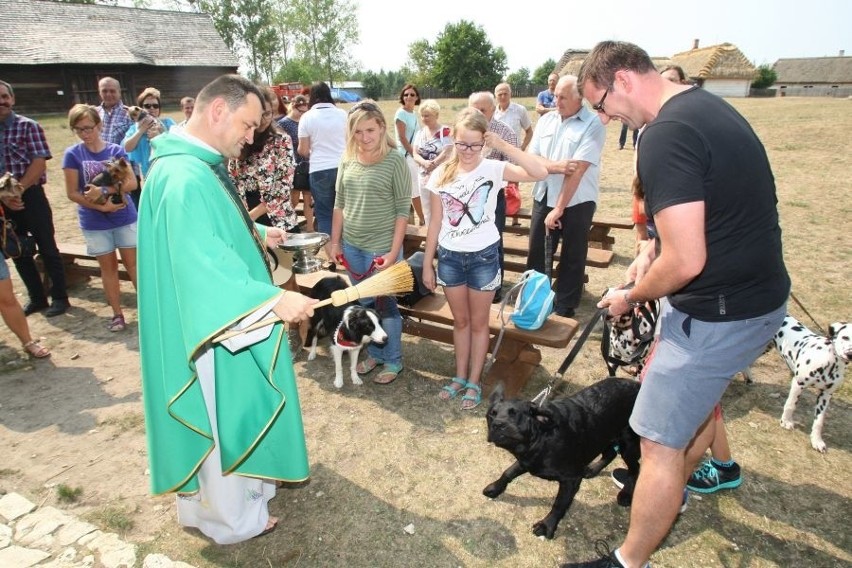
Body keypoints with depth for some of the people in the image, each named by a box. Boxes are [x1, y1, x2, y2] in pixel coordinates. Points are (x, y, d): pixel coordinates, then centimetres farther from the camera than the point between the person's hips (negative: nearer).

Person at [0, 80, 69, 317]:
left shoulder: (28, 126, -3)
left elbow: (39, 163, -11)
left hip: (30, 197, -4)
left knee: (47, 249, 2)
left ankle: (59, 297, 13)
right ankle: (37, 298, 24)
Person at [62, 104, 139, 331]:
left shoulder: (116, 150, -3)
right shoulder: (72, 154, -4)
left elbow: (132, 182, -9)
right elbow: (72, 193, -6)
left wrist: (106, 191, -23)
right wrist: (101, 206, -17)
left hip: (125, 217, 0)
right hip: (95, 222, 0)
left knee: (132, 263, 6)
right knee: (108, 266, 9)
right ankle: (117, 314, 19)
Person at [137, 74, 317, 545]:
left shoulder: (199, 164, 8)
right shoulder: (184, 177, -27)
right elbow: (202, 263, -36)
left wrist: (257, 233, 11)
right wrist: (273, 298, -39)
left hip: (217, 318, 11)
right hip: (210, 326, -11)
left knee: (232, 414, 25)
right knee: (225, 418, 7)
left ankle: (224, 494, 47)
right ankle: (233, 519, 30)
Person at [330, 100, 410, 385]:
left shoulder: (395, 161, -11)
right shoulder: (347, 160, 4)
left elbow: (403, 210, -12)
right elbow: (339, 204, 11)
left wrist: (394, 251, -15)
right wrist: (335, 241, 9)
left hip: (382, 248, -5)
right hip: (352, 246, 5)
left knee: (386, 305, 7)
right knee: (364, 304, 17)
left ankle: (393, 361, 25)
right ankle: (374, 353, 36)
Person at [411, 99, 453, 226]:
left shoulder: (445, 131, -7)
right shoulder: (420, 132, 9)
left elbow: (446, 154, -15)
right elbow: (415, 154, 2)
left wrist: (431, 165, -13)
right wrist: (425, 163, -18)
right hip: (424, 177, 6)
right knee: (427, 210, 12)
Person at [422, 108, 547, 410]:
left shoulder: (493, 169, -11)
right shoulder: (442, 174, -2)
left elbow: (540, 172, -26)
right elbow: (436, 222, 3)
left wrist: (502, 145, -26)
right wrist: (427, 263, 4)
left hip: (483, 256, -3)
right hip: (449, 256, 3)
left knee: (479, 322, 11)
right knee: (460, 321, 16)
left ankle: (474, 382, 26)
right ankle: (460, 377, 32)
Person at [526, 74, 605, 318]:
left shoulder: (593, 125, -11)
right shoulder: (545, 120, 6)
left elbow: (577, 170, -17)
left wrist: (559, 209, -19)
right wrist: (557, 166, -18)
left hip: (577, 202, -4)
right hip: (544, 198, 5)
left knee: (572, 259, 8)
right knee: (537, 253, 11)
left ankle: (564, 309, 21)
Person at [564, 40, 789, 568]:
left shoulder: (665, 135, -23)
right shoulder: (708, 105, 9)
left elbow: (685, 262, -27)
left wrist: (630, 296, -10)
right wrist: (655, 249, 11)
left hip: (719, 313, -10)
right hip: (762, 295, 11)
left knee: (661, 442, 1)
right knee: (697, 395, 29)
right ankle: (675, 490, 54)